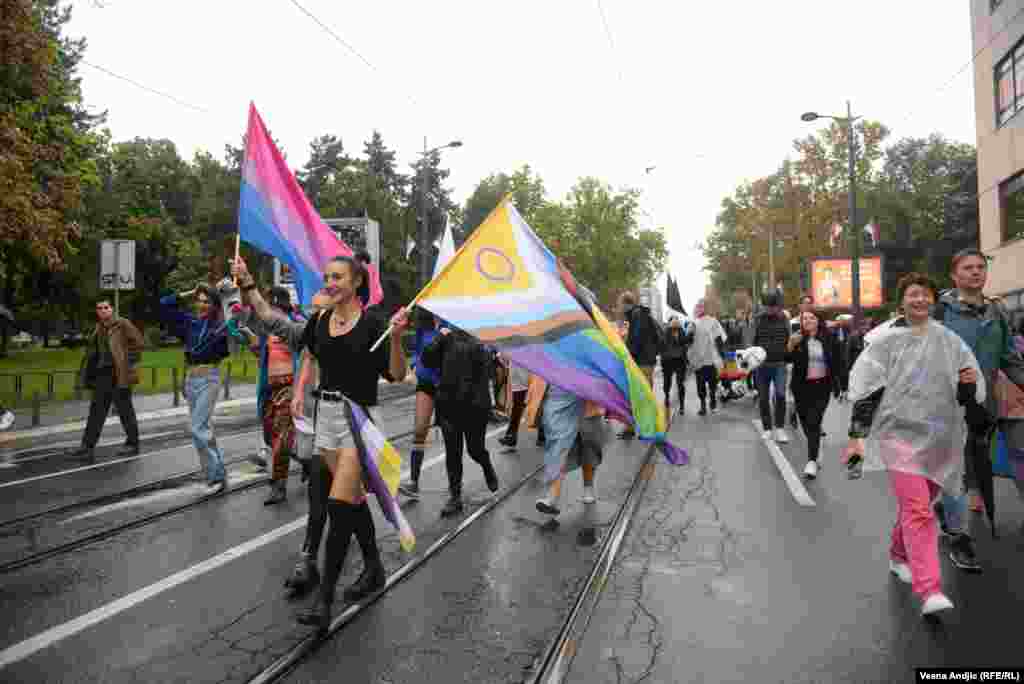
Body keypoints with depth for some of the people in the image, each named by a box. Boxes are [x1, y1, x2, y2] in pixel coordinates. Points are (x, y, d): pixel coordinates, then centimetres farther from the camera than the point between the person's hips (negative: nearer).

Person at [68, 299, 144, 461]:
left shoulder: (122, 324, -7)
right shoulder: (98, 328, 14)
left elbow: (138, 342, -10)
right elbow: (93, 351, 22)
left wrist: (128, 361, -11)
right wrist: (89, 374, 12)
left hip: (119, 374, -7)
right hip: (102, 374, 7)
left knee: (125, 410, 2)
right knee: (96, 411, 6)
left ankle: (132, 445, 13)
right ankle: (88, 447, 8)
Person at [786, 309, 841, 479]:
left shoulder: (827, 339, 0)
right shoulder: (798, 339, -2)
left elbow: (834, 363, 8)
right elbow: (787, 359, -13)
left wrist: (836, 385, 9)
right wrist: (790, 345, -32)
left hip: (821, 387, -1)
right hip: (802, 387, 1)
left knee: (814, 423, -11)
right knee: (806, 423, 11)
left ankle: (812, 461, -13)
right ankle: (815, 448, 39)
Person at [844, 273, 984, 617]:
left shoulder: (951, 341, 7)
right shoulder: (886, 340, -3)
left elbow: (971, 398, 10)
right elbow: (865, 390, -5)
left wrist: (970, 383, -14)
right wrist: (856, 437, -9)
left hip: (940, 440, 4)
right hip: (900, 434, -4)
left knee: (916, 506, 18)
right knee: (918, 511, -14)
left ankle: (899, 556, 42)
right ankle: (930, 591, -14)